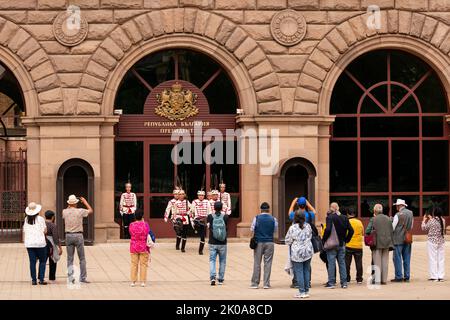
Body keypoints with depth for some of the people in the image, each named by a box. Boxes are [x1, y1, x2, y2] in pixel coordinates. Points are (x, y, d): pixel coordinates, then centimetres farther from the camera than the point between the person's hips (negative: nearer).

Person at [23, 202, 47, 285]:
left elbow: (24, 232, 10)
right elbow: (45, 231, -4)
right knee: (42, 261, 7)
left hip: (29, 243, 3)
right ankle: (41, 279, 1)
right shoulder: (40, 219, -6)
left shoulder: (26, 219, 6)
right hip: (40, 243, -3)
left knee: (32, 262, 5)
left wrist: (25, 242, 20)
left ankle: (33, 280, 3)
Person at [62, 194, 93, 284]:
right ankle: (83, 277, 3)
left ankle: (71, 278, 1)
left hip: (68, 236, 3)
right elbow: (91, 210, 12)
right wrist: (85, 202, 23)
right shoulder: (80, 211, -6)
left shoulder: (65, 212, 0)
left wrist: (69, 206, 33)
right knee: (82, 259, 5)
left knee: (70, 259, 7)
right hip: (78, 236, -3)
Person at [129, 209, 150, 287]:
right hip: (143, 247, -1)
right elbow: (148, 235, -4)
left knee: (134, 264, 8)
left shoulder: (131, 225, -7)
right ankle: (142, 281, 6)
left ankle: (133, 281, 9)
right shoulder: (145, 225, -11)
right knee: (143, 264, 6)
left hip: (134, 247, 1)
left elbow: (131, 234, 5)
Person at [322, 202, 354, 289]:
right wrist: (346, 239, 12)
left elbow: (328, 229, -23)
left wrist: (324, 240, -11)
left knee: (331, 263, 1)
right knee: (342, 263, 10)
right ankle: (344, 282, 11)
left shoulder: (330, 217, -11)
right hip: (342, 244, 5)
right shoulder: (344, 217, 5)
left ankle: (331, 283, 1)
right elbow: (351, 230, 4)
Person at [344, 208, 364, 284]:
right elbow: (363, 233, 12)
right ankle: (359, 279, 8)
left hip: (348, 246, -3)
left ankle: (347, 279, 9)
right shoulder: (359, 222, 3)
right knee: (359, 263, 8)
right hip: (358, 246, 3)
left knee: (347, 263, 7)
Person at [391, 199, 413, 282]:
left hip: (398, 239, -6)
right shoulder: (410, 213, 5)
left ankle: (398, 276, -3)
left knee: (397, 258, -1)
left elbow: (393, 227, -8)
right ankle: (406, 277, 11)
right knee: (407, 258, 10)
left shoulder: (398, 215, -13)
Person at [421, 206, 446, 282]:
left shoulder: (432, 221, -14)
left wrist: (424, 220, 14)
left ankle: (434, 276, -1)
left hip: (432, 242, -5)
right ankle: (440, 276, 8)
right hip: (441, 242, 5)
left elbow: (424, 228, -1)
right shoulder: (443, 220, 2)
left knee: (433, 259, 0)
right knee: (441, 259, 8)